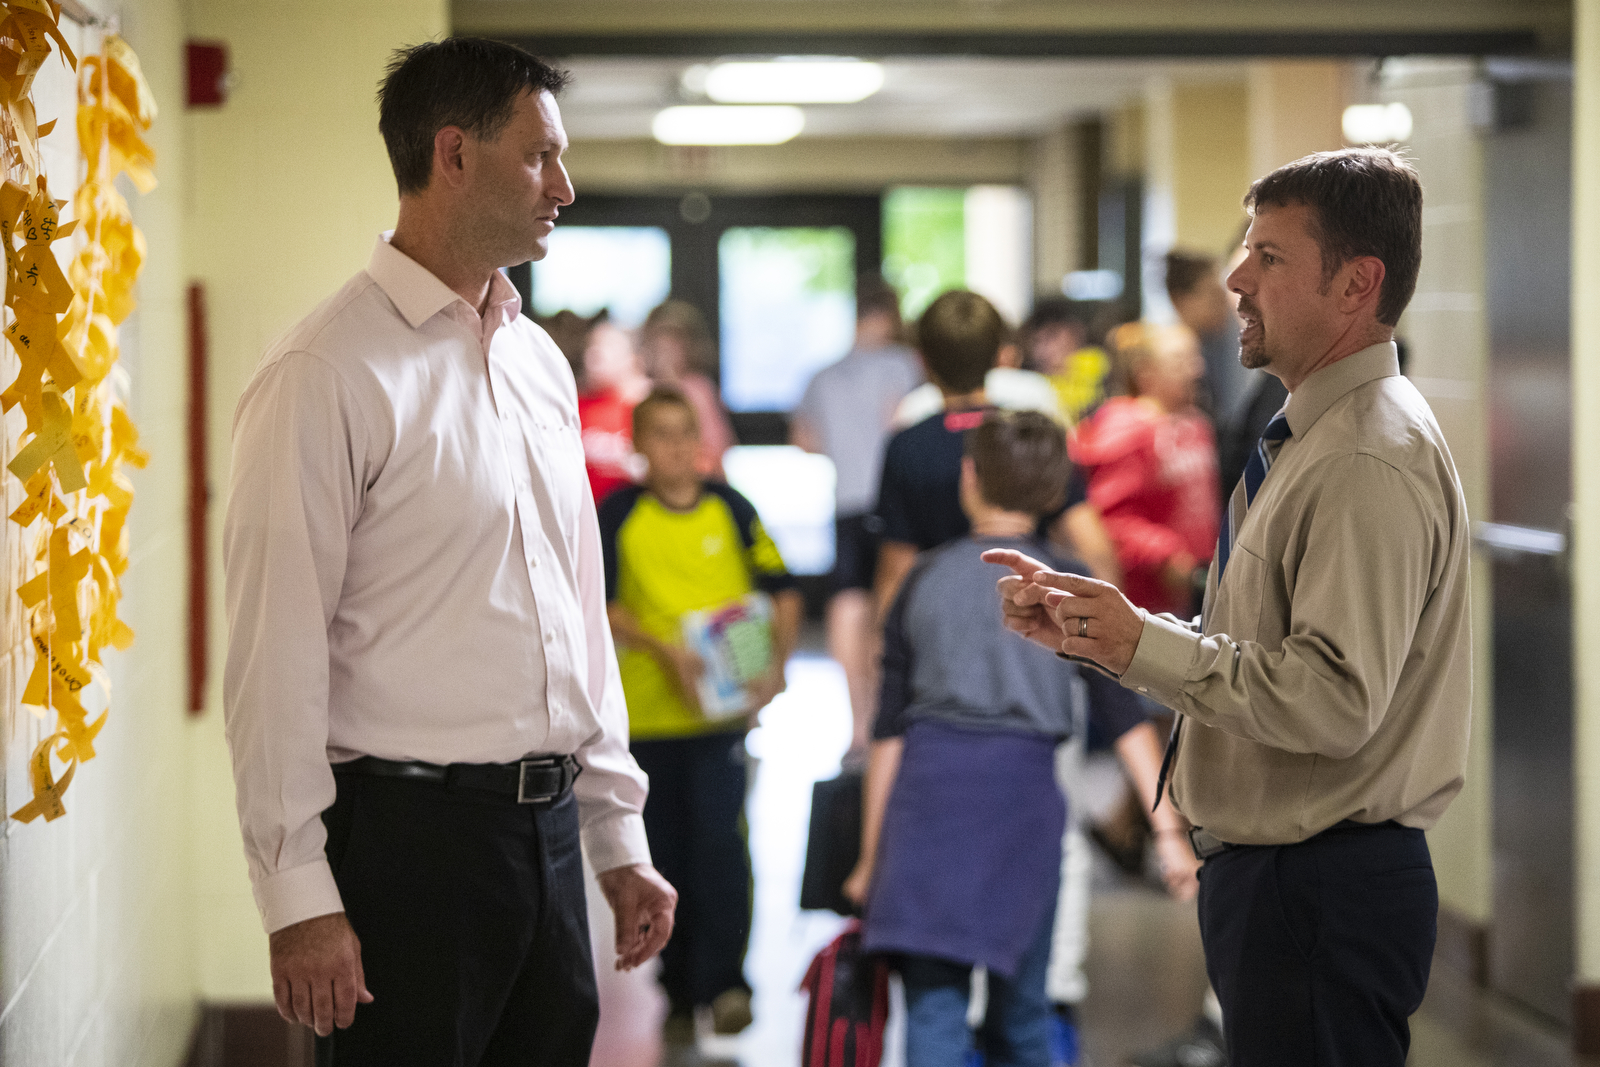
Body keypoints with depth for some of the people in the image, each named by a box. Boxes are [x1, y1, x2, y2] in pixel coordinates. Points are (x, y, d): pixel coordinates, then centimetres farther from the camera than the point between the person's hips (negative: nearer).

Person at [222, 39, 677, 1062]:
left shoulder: (540, 362, 13)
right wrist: (300, 899, -16)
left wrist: (618, 834, 16)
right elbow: (277, 653, -14)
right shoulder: (329, 373, -11)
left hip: (549, 826, 7)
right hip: (408, 833, -7)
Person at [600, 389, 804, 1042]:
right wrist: (665, 650, -19)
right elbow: (600, 606, -5)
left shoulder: (730, 509, 4)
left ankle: (723, 980, -10)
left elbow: (782, 593, 9)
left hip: (721, 711, 0)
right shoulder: (619, 516, 0)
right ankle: (679, 991, 20)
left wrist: (775, 667, -4)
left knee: (718, 837, -15)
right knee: (664, 853, 7)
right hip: (647, 711, 1)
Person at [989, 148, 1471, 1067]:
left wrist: (1143, 645, -20)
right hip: (1270, 874, 10)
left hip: (1322, 891, -10)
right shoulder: (1313, 438, 15)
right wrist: (1086, 626, 5)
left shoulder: (1372, 464, -19)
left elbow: (1335, 699, -26)